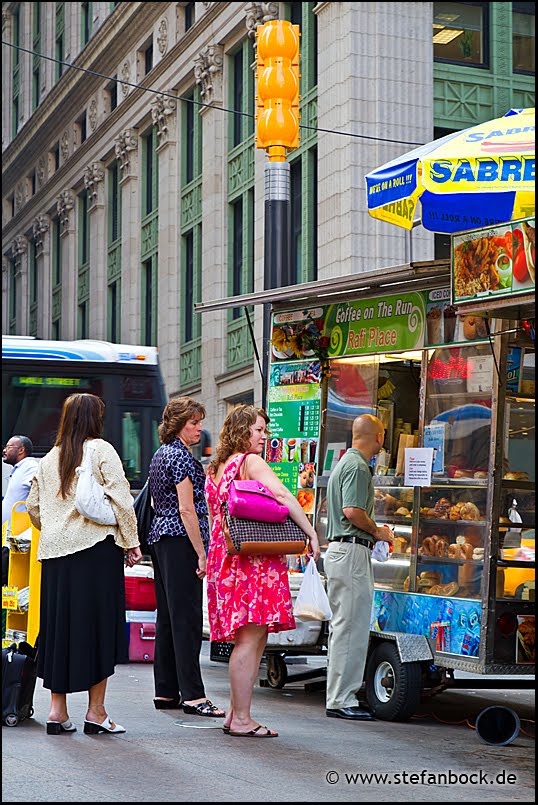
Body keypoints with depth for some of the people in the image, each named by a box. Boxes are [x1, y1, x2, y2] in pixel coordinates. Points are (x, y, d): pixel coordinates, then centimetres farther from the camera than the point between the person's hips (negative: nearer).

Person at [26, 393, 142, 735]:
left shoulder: (48, 459, 14)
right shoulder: (101, 450, -3)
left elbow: (33, 507, 17)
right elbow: (121, 499, -8)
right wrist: (131, 542, -3)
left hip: (54, 553, 5)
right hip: (97, 548, -5)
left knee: (59, 627, 8)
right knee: (99, 626, 1)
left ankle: (58, 711, 10)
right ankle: (96, 711, 3)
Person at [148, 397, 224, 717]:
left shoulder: (161, 455, 17)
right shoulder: (181, 456, -12)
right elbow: (187, 509, -17)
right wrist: (201, 553, -16)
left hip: (160, 537, 10)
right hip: (180, 540, -10)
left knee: (167, 616, 11)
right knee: (187, 618, -10)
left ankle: (166, 692, 14)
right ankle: (192, 694, -11)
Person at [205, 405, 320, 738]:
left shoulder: (216, 468, 19)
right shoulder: (251, 462, -6)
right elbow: (281, 494, -20)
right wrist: (311, 533, -17)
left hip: (226, 557, 9)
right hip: (254, 560, -9)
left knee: (253, 640, 12)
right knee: (251, 638, -8)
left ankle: (235, 715, 14)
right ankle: (242, 719, -8)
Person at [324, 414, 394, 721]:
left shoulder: (344, 463, 20)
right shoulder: (358, 466, -12)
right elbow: (352, 511, -22)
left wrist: (374, 530, 23)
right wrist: (377, 531, -7)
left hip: (339, 548, 11)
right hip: (352, 550, -11)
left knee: (343, 626, 13)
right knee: (352, 628, -9)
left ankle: (338, 698, 18)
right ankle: (342, 700, -7)